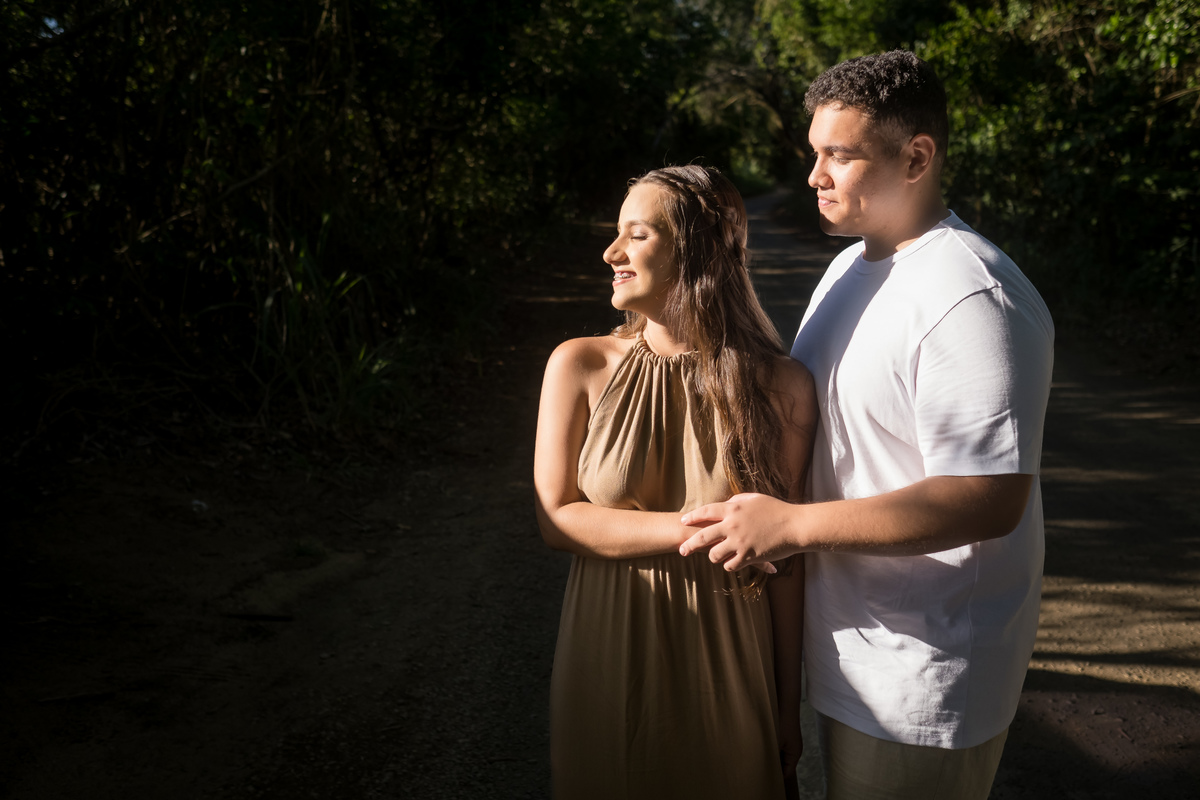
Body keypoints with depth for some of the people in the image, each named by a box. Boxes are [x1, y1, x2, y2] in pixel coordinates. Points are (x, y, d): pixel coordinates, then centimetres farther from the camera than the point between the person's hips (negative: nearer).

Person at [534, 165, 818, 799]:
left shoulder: (781, 388, -10)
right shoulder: (580, 367, -8)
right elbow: (556, 518, -7)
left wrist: (790, 705, 2)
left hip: (725, 666, -1)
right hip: (610, 657, 1)